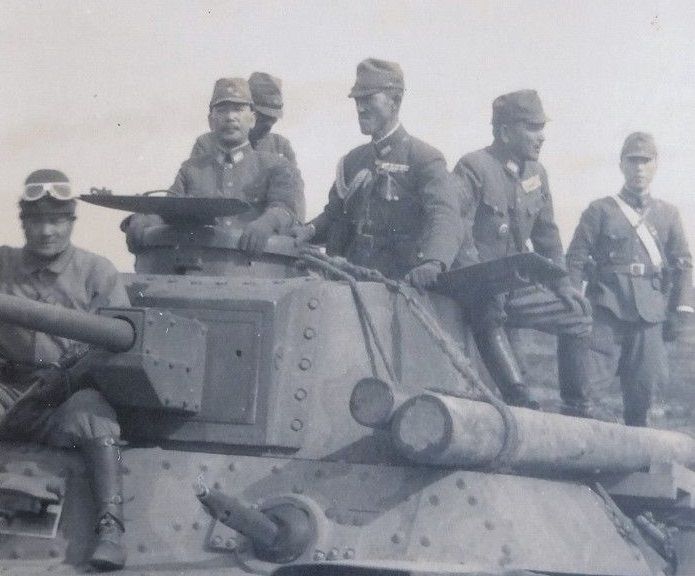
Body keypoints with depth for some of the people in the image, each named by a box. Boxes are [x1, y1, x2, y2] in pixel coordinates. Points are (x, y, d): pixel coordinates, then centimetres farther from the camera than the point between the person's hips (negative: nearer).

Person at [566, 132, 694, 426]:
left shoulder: (667, 214, 13)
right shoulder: (600, 211, 4)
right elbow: (576, 261, 2)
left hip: (650, 313, 3)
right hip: (608, 311, -3)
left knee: (643, 386, 5)